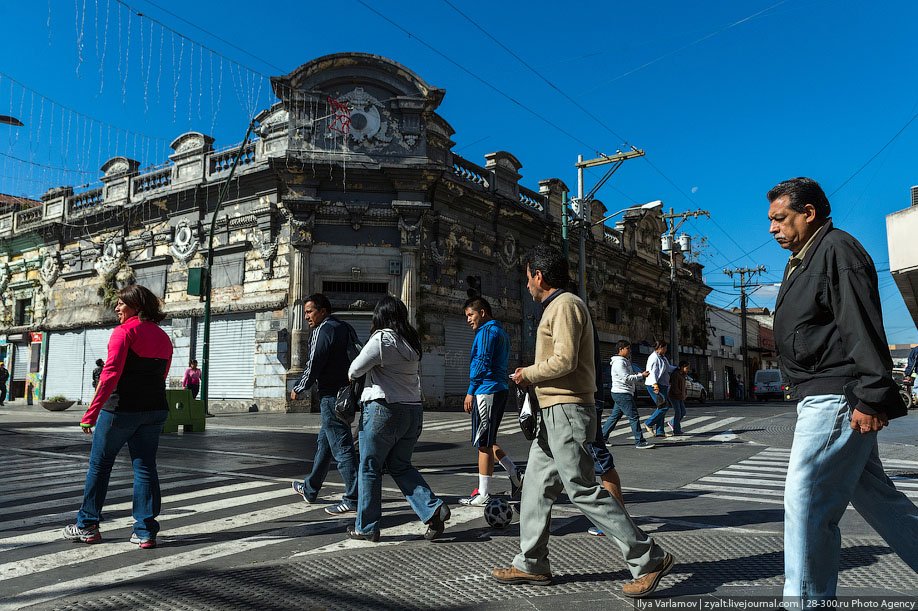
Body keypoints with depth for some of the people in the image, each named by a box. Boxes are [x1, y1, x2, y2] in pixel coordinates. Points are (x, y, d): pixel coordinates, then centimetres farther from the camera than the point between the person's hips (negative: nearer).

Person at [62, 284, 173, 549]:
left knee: (99, 465, 11)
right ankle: (146, 532, 6)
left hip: (121, 408, -6)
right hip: (155, 410, 6)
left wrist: (91, 412, -19)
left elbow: (111, 373, -18)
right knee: (145, 467, 7)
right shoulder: (163, 337, 13)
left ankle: (87, 526, 22)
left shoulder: (124, 331, -9)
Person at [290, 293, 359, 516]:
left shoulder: (323, 330, -11)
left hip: (331, 395, -10)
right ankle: (310, 489, 33)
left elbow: (314, 365, -13)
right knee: (323, 442, 20)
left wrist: (298, 389, 1)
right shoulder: (345, 328, 16)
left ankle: (353, 498, -5)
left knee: (341, 447, -7)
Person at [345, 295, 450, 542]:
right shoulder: (412, 342, 9)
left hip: (383, 410, -7)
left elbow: (355, 370, -10)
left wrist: (351, 375, 13)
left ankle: (366, 528, 16)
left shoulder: (382, 339, -13)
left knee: (370, 467, 7)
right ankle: (433, 508, 2)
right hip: (413, 410, 7)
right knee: (401, 466, 17)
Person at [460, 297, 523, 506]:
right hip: (500, 390, 10)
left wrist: (470, 391, -13)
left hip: (486, 391, -10)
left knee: (483, 443, -4)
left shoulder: (487, 331, -9)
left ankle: (483, 495, 2)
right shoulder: (501, 332, 21)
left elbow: (482, 363, -17)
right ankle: (514, 473, 12)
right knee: (487, 440, 18)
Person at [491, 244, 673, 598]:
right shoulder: (556, 307, 20)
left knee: (583, 491, -8)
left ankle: (648, 559, 1)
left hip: (567, 412, -11)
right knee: (536, 486, 12)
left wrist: (528, 374, -8)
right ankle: (531, 564, 20)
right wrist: (533, 377, 10)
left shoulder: (565, 305, -12)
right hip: (555, 412, 11)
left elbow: (565, 360, -22)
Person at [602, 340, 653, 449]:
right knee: (633, 417, -8)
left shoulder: (625, 361, 20)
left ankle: (602, 437, 18)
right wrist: (641, 376, -15)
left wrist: (640, 375, 5)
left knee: (614, 416, 13)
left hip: (620, 394, 11)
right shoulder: (619, 362, -15)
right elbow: (626, 378, -20)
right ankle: (640, 442, -5)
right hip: (622, 394, -11)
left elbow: (630, 375, 22)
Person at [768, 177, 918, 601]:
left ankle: (806, 597, 0)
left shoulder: (838, 249, -8)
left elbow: (863, 327, -18)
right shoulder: (801, 262, 22)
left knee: (806, 499, -9)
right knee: (873, 495, 16)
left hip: (837, 397, -10)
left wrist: (871, 397, -23)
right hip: (820, 397, 10)